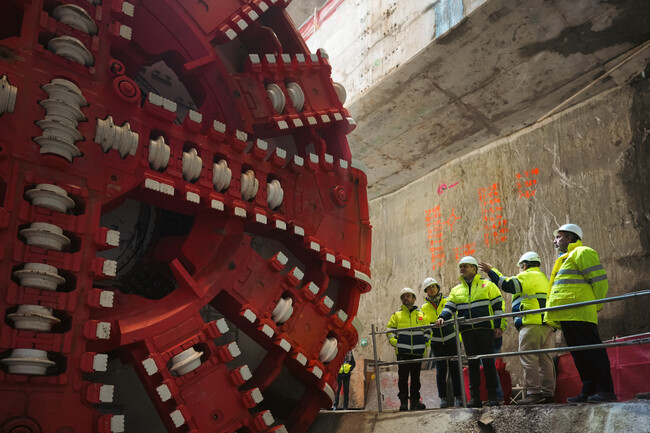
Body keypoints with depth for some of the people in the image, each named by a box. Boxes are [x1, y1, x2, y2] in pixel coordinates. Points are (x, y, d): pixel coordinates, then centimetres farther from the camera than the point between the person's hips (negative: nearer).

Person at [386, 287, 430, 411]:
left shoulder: (422, 315, 14)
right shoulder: (397, 315, 10)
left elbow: (428, 331, 17)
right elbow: (389, 330, 10)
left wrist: (425, 344, 4)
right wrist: (395, 342, -4)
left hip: (418, 352, 1)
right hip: (402, 352, -1)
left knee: (415, 378, 6)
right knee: (403, 378, -4)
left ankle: (415, 401, 12)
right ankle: (403, 402, -1)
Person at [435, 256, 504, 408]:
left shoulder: (487, 285, 6)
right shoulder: (456, 290, 16)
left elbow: (498, 306, 3)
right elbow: (449, 307, 9)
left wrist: (499, 326, -5)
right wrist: (442, 317, -12)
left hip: (485, 329, -3)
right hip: (467, 331, 3)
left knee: (488, 362, -1)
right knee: (473, 363, 5)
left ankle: (492, 397, 5)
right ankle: (474, 397, 8)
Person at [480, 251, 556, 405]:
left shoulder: (527, 276, -1)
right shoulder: (544, 278, 28)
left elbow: (509, 285, -15)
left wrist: (491, 271, -10)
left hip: (531, 323, -9)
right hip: (546, 325, 9)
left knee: (528, 359, -9)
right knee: (545, 359, 8)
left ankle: (533, 393, -13)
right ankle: (548, 393, 9)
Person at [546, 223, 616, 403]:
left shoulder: (582, 252, -2)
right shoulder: (565, 258, 28)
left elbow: (600, 281, -9)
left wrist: (595, 306, -5)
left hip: (579, 314, -10)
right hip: (567, 316, 10)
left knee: (592, 350, -8)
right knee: (579, 354, 9)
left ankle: (605, 390, -6)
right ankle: (589, 391, 12)